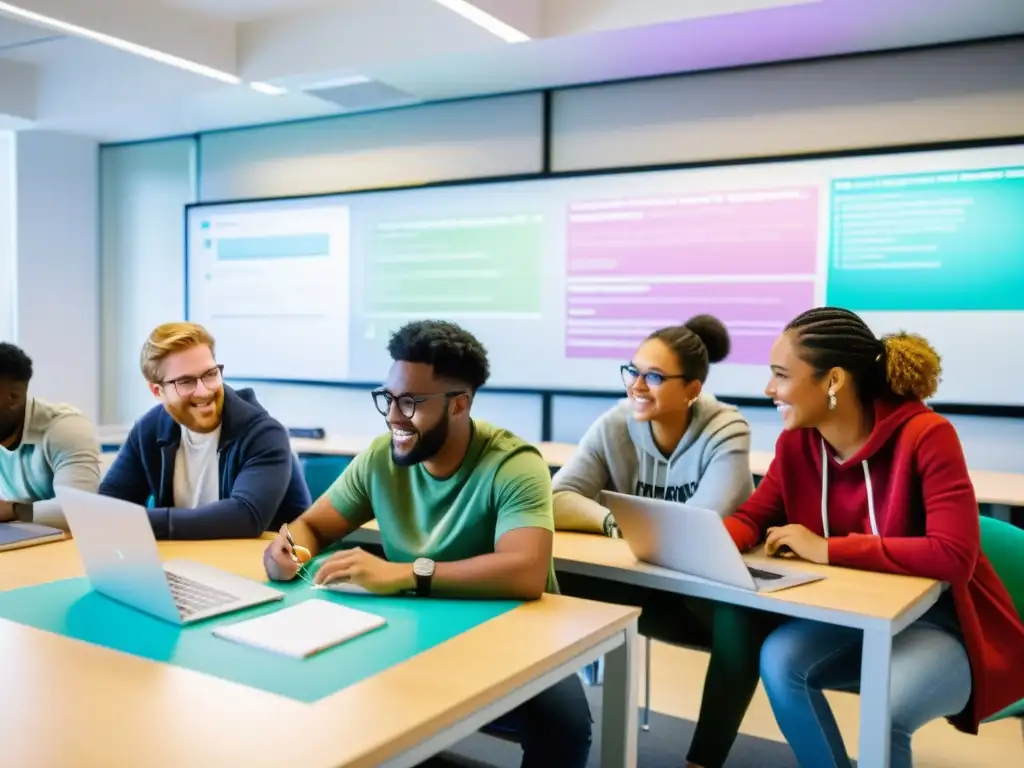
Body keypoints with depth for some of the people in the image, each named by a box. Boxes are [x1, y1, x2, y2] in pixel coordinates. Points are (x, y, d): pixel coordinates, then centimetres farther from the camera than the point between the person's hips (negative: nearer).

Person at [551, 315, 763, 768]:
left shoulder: (726, 432, -16)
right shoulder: (614, 428, -7)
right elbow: (555, 501, -17)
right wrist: (615, 519, -32)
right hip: (643, 583, 3)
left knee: (741, 620, -35)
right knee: (560, 585, -22)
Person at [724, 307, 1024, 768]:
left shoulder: (924, 435, -24)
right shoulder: (796, 441, -5)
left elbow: (953, 557, -31)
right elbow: (752, 519, -1)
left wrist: (826, 549, -28)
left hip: (941, 625, -5)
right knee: (779, 659, -22)